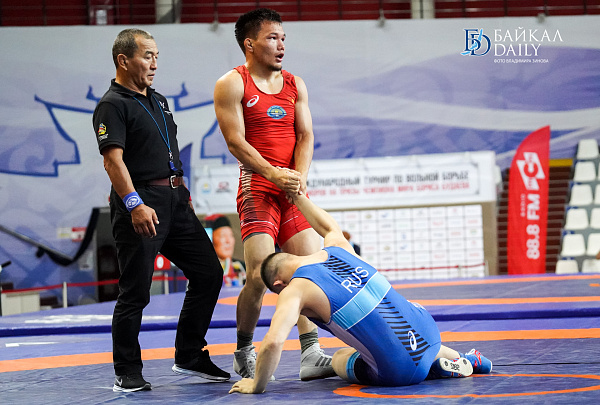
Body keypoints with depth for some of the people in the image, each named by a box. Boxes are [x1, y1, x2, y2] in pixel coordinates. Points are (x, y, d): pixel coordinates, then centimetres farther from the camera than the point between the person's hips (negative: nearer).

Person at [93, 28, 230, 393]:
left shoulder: (158, 100, 19)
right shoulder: (112, 105, -9)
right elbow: (113, 159, -18)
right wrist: (134, 204, -27)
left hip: (175, 201, 9)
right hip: (141, 206, -9)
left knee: (209, 273, 8)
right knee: (135, 292, -5)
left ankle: (190, 356, 19)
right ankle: (128, 374, 4)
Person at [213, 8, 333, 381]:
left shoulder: (295, 84, 16)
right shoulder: (232, 84, -1)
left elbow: (306, 136, 9)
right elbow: (235, 141, -8)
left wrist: (300, 177, -9)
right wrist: (275, 175, -19)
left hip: (294, 193, 6)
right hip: (257, 188, -6)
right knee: (260, 274, -13)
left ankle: (311, 356, -4)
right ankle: (244, 354, 6)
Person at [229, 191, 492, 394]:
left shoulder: (295, 291, -10)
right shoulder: (338, 248, 9)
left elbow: (272, 343, -24)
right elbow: (330, 227, 35)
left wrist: (256, 385, -9)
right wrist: (298, 197, 43)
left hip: (399, 371, -7)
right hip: (428, 330, 7)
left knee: (339, 359, 28)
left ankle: (432, 369, 10)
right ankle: (465, 360, 30)